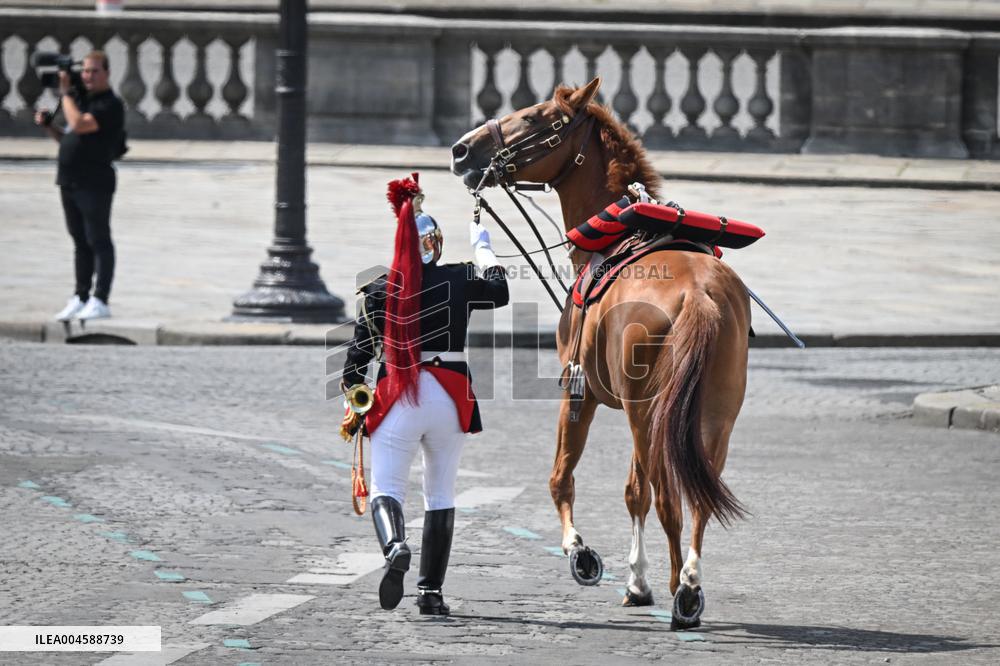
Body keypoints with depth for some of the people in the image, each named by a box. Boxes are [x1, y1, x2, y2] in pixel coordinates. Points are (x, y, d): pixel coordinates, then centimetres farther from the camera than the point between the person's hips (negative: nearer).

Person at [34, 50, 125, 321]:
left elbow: (78, 125, -25)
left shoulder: (110, 105, -11)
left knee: (98, 241, -4)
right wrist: (48, 125, 7)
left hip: (94, 184, -9)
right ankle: (80, 299, 18)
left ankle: (100, 301, -2)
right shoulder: (82, 100, 17)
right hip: (70, 183, 9)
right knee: (80, 242, 13)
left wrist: (65, 93, -14)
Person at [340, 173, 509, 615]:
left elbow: (359, 352, 1)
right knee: (440, 494, 13)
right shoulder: (459, 280, -1)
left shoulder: (379, 291, -1)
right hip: (450, 397, 1)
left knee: (386, 487, 3)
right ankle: (431, 591, 12)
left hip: (396, 397, -1)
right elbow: (499, 292, 20)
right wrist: (482, 246, 35)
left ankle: (394, 546, -30)